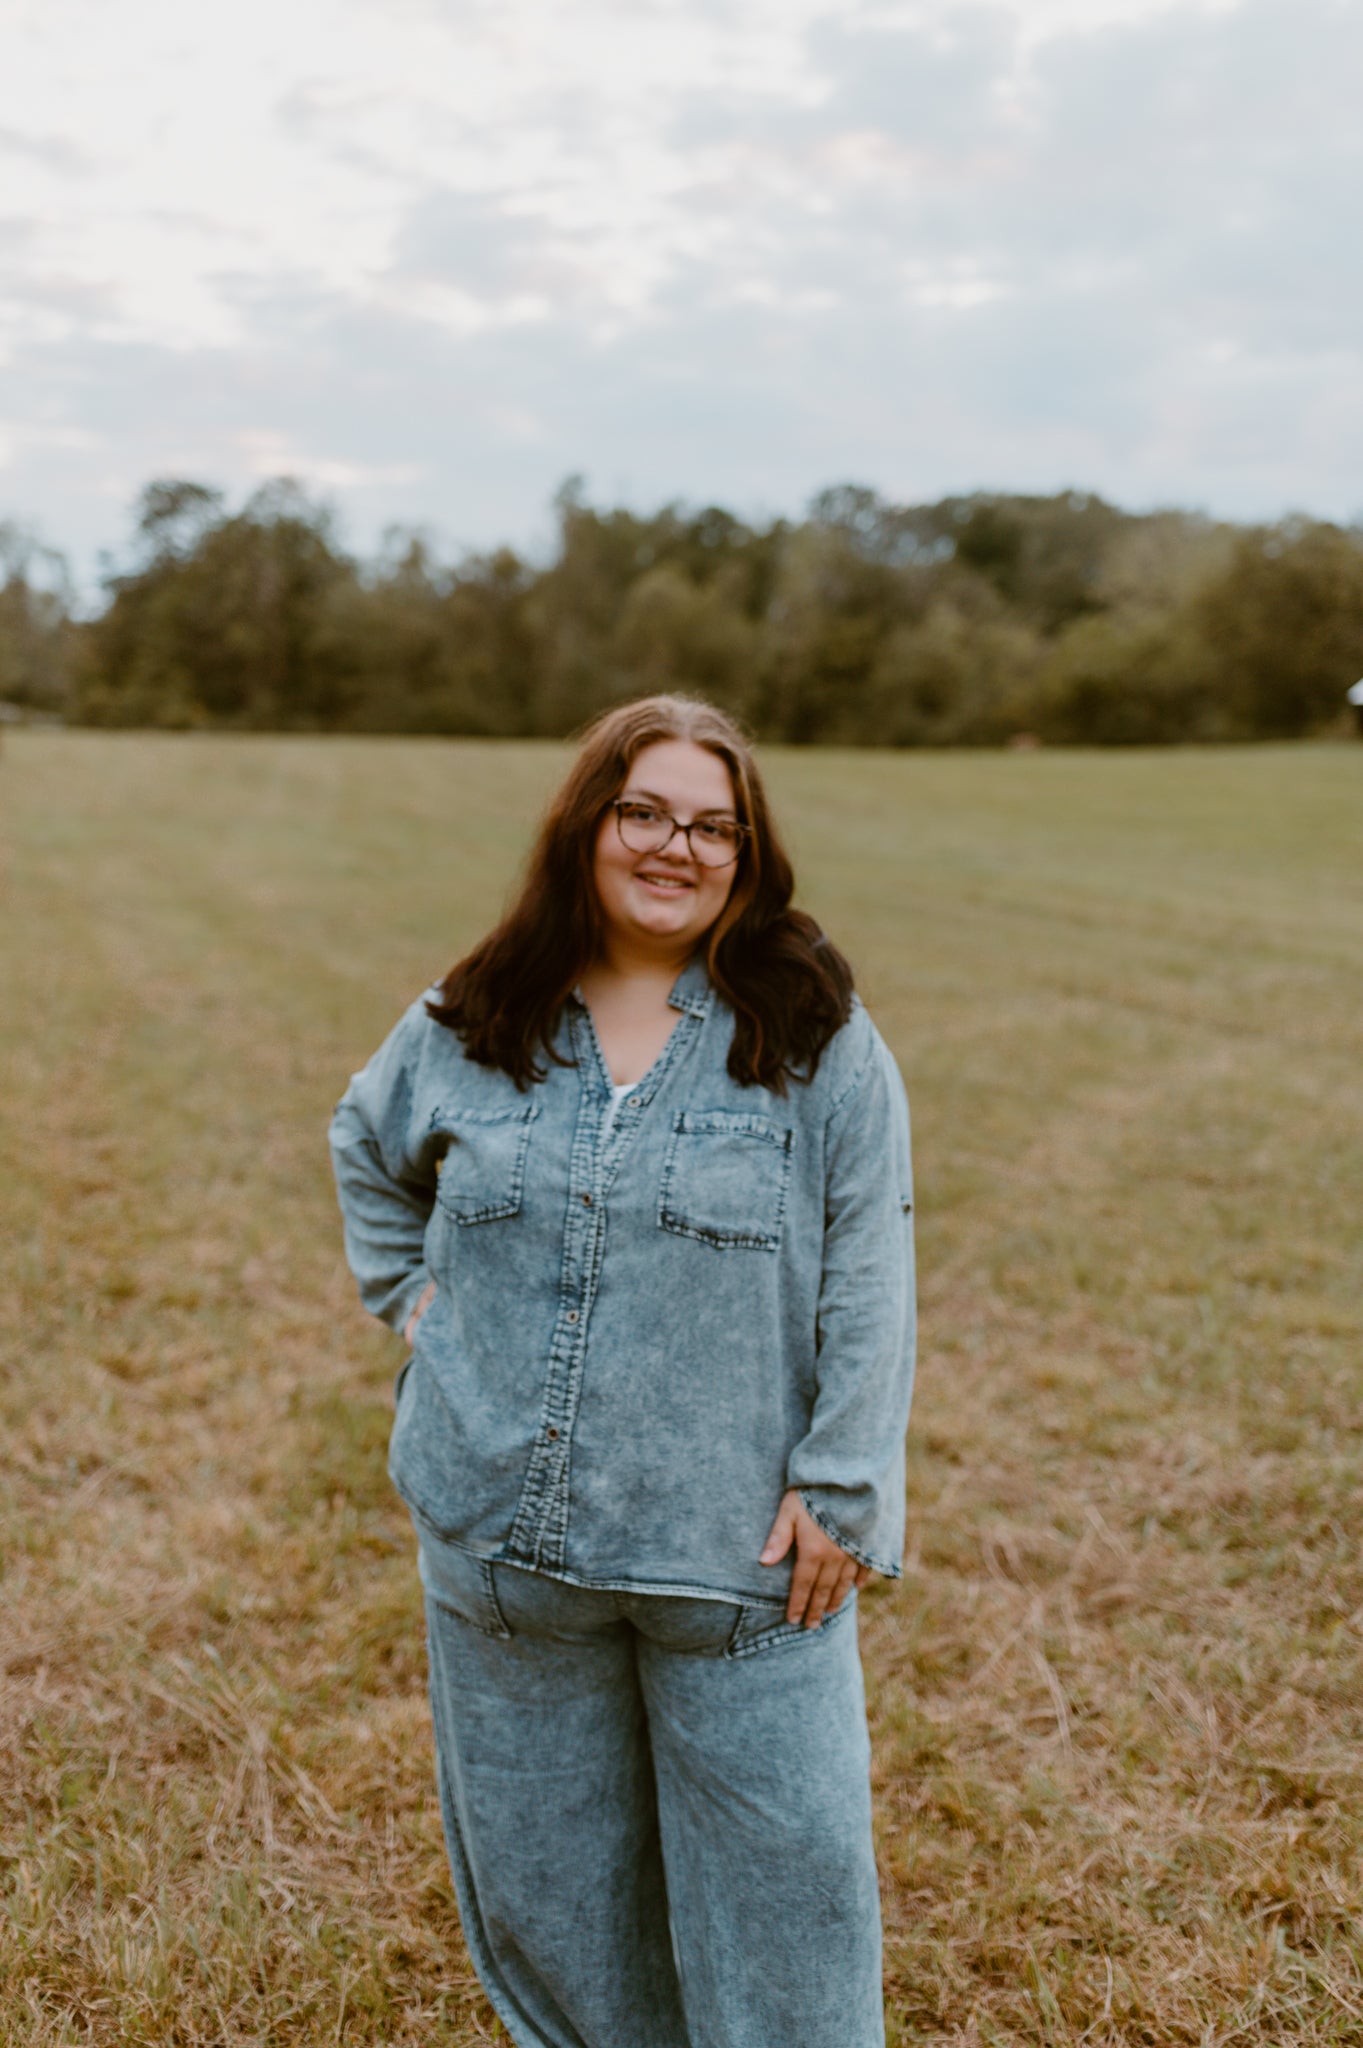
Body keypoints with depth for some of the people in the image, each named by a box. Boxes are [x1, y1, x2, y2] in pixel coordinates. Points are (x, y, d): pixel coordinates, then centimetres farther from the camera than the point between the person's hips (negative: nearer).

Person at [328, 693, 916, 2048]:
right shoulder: (468, 1025, 2)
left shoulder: (815, 1034, -7)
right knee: (543, 1843, 20)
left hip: (739, 1536, -3)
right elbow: (367, 1150, 22)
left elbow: (867, 1272, -7)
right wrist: (411, 1292, 9)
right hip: (502, 1529, 3)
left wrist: (839, 1487, -11)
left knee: (774, 1858, 6)